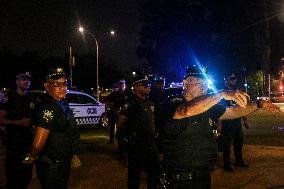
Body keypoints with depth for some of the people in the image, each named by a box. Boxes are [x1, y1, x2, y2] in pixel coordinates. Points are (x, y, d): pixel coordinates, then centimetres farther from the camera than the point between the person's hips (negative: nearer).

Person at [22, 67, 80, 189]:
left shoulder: (62, 104, 7)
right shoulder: (48, 108, -26)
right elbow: (38, 143, -32)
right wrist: (31, 157, -14)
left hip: (62, 163, 10)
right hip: (51, 167, -10)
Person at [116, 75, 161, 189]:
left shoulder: (149, 103, 11)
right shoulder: (131, 103, -14)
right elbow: (119, 124, -17)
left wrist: (153, 132, 12)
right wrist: (131, 129, -3)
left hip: (151, 142, 8)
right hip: (137, 144, -8)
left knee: (155, 170, 19)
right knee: (135, 174, 3)